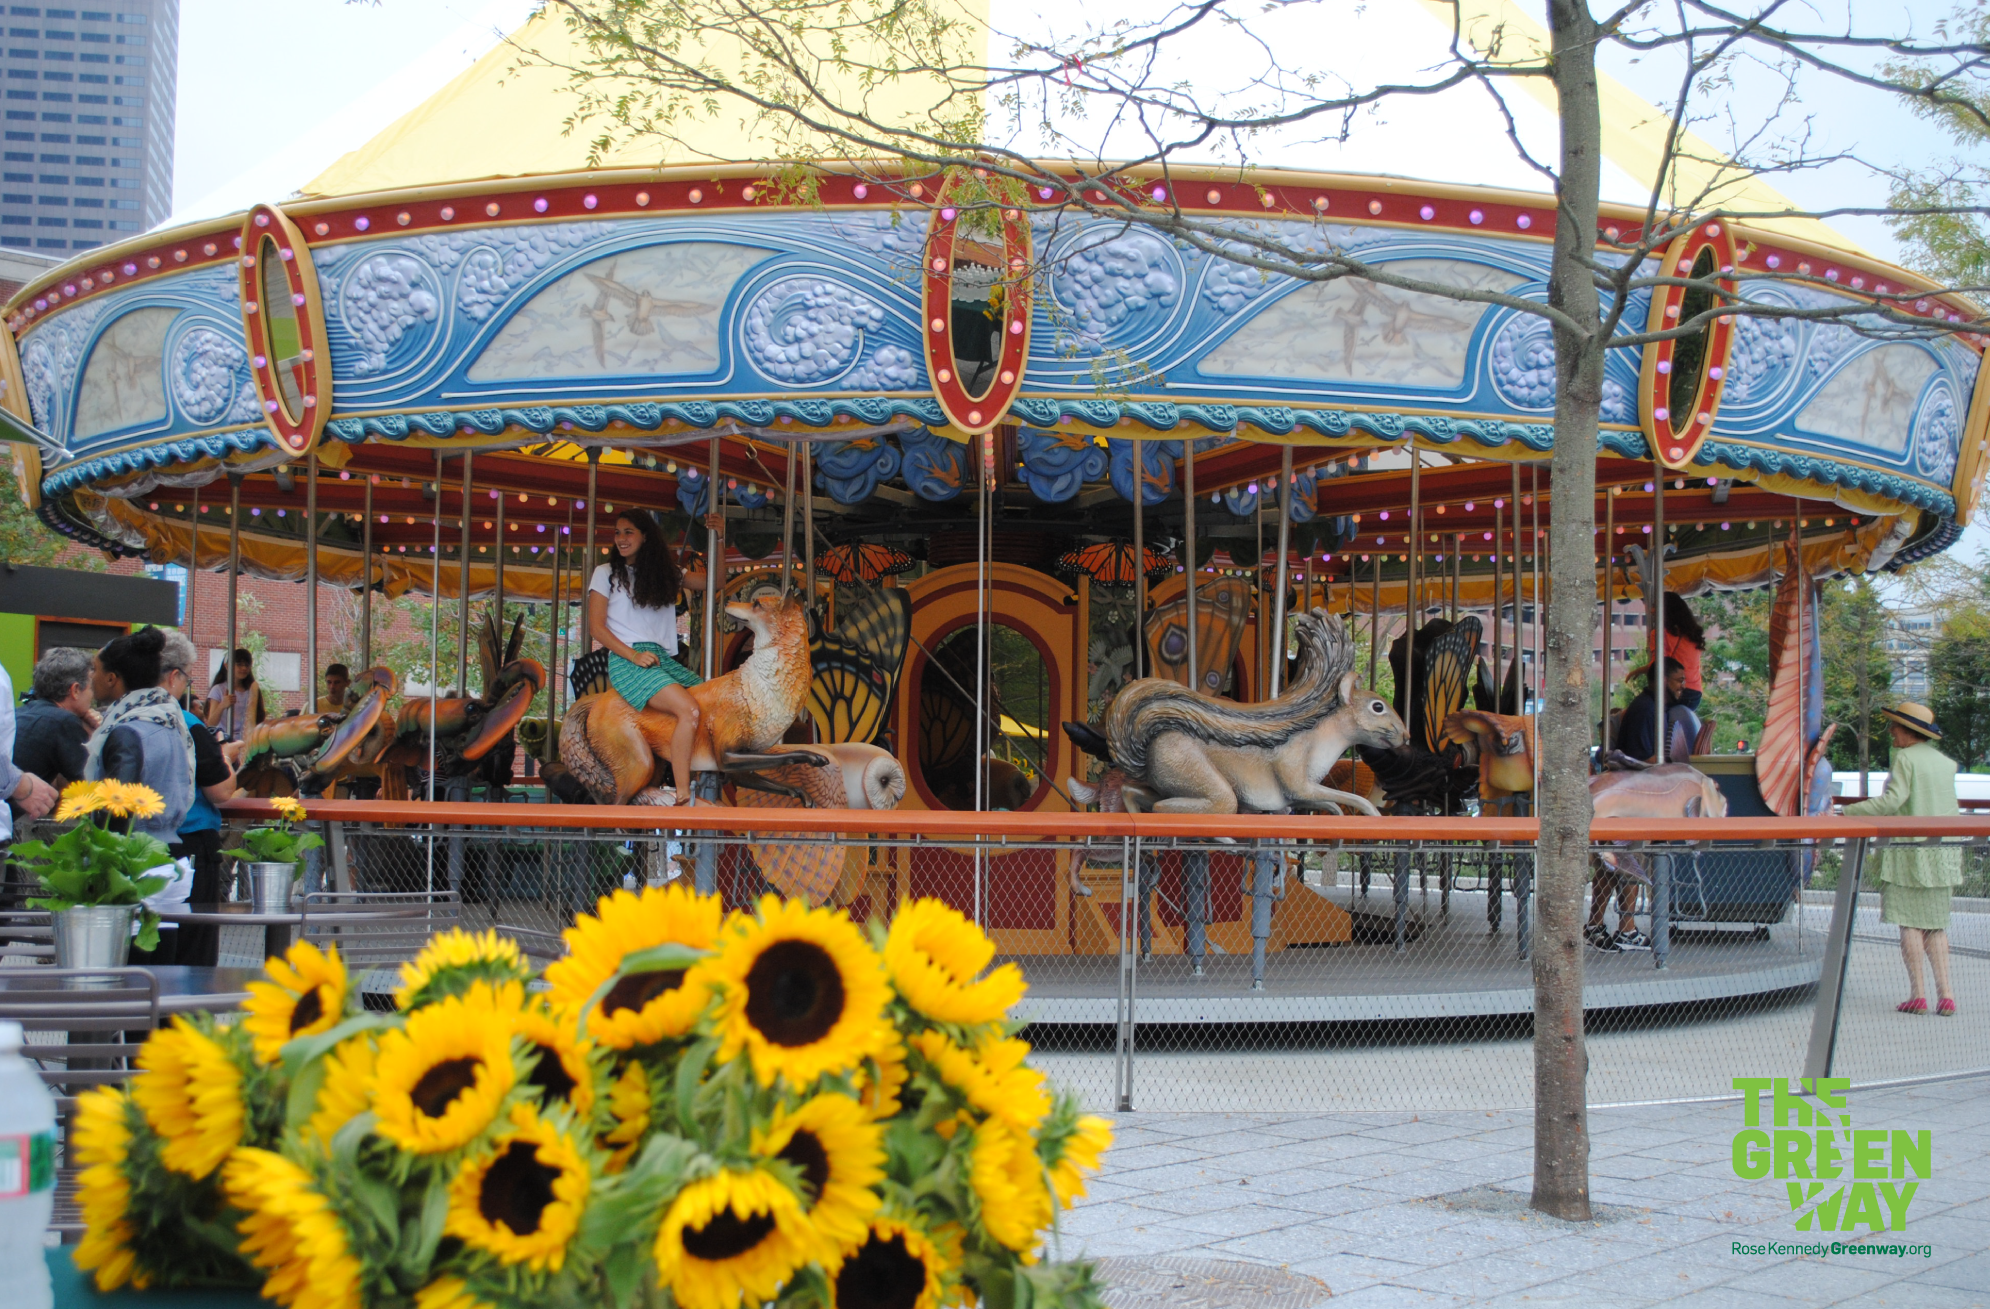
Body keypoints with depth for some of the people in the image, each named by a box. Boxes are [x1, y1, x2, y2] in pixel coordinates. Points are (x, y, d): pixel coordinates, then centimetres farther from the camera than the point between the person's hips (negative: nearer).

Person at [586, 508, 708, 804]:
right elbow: (596, 627, 0)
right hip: (626, 661, -6)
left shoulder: (665, 573, 19)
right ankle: (683, 797, -31)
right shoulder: (606, 574, 8)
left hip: (664, 658, 6)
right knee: (689, 710, -30)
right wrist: (633, 655, -13)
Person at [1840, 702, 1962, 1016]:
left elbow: (1892, 801, -19)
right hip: (1942, 857, 6)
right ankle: (1945, 993, 3)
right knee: (1936, 925, 10)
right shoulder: (1946, 763, 11)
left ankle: (1917, 994, -2)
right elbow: (1952, 811, 18)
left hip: (1908, 853, -6)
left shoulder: (1906, 758, -10)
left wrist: (1847, 811, -18)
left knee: (1910, 924, -1)